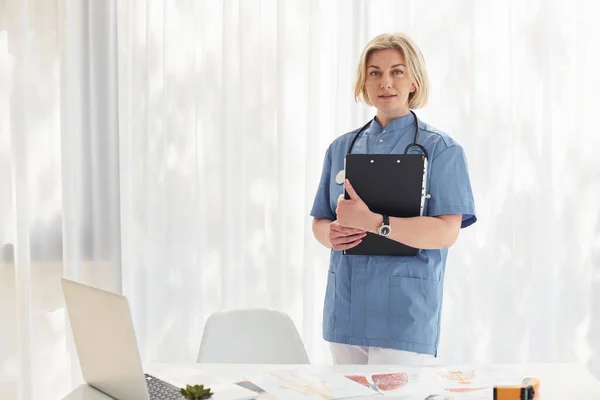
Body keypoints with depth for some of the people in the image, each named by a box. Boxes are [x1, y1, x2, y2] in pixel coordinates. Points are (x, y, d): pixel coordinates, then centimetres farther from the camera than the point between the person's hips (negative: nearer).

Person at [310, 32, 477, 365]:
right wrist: (331, 234, -10)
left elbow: (447, 232, -14)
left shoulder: (440, 149, -3)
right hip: (345, 310, 5)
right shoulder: (341, 148, 12)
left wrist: (370, 222, -24)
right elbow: (318, 222, 14)